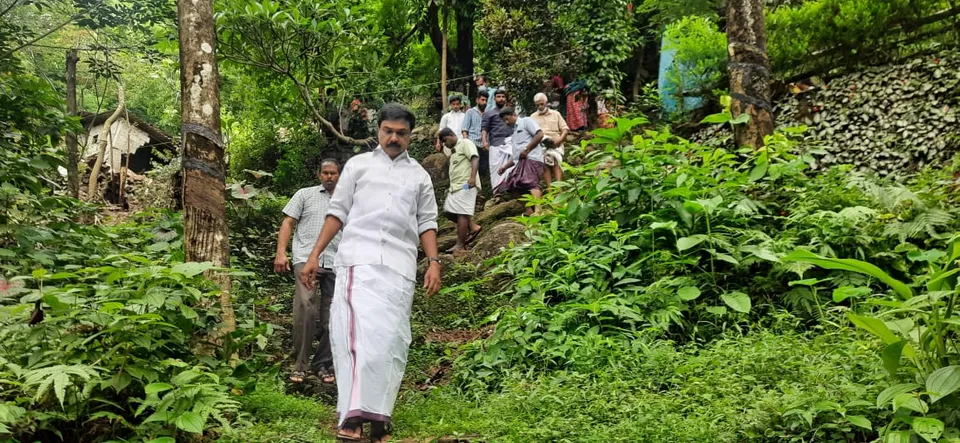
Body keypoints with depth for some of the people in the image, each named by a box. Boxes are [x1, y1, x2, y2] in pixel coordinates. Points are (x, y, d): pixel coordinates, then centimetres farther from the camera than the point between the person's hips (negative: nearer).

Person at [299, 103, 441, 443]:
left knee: (389, 338, -5)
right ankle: (352, 415, -19)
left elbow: (426, 222, 17)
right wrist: (314, 255, 5)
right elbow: (338, 212, 13)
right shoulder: (358, 164, 16)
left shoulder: (419, 175, 20)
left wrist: (434, 262, 2)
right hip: (358, 258, -1)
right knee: (356, 330, -15)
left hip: (399, 265, 2)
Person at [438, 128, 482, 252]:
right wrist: (451, 188, 27)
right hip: (456, 186, 10)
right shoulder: (454, 150, 26)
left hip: (465, 185, -10)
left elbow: (475, 158, -17)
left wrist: (472, 177, -29)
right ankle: (472, 227, 10)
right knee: (448, 211, 6)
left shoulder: (465, 143, -3)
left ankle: (460, 245, -8)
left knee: (461, 213, -10)